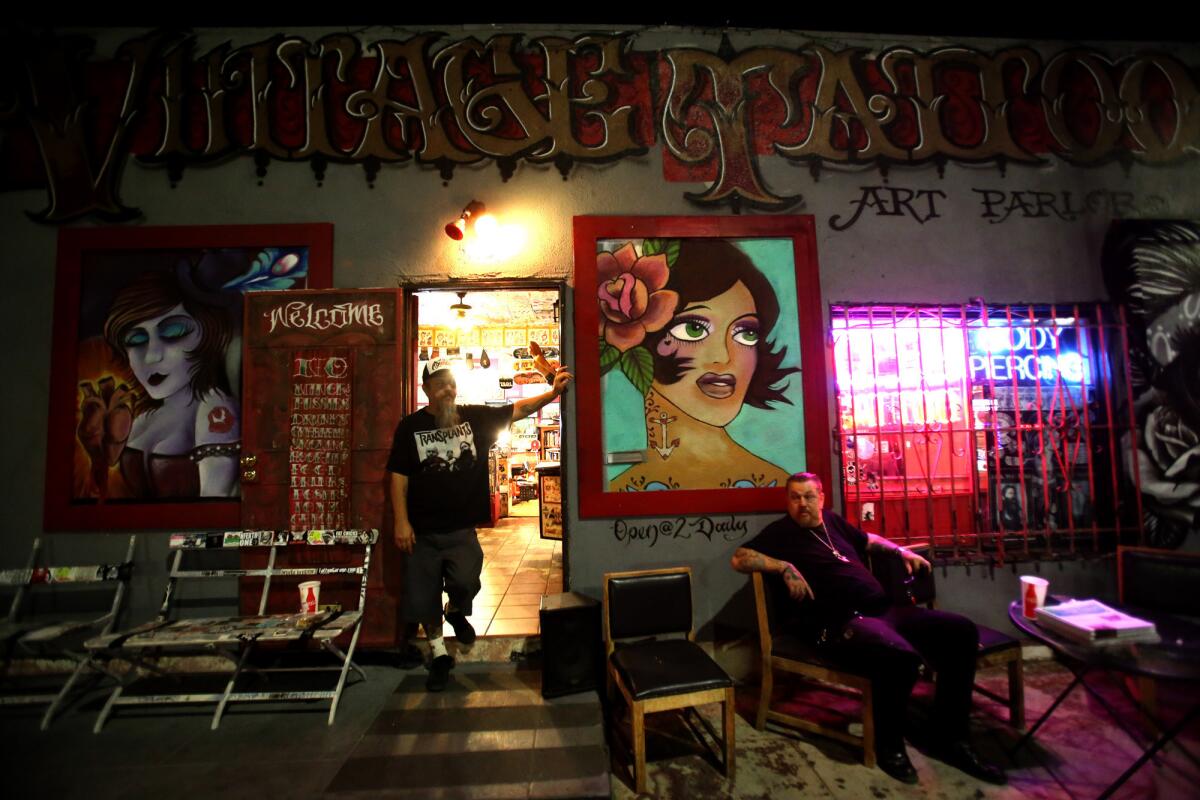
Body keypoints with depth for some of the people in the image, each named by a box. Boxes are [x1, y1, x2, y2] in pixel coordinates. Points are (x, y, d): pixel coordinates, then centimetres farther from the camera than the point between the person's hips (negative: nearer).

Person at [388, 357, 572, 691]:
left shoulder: (474, 417, 1)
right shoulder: (410, 426, -1)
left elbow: (518, 409, -3)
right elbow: (399, 477, -2)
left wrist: (552, 393, -16)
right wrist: (401, 521, -7)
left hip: (461, 528, 0)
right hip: (422, 531, 1)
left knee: (465, 581, -18)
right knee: (423, 598, 9)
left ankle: (456, 612, 21)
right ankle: (439, 655, 35)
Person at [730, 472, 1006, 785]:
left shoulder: (833, 521, 19)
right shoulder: (782, 531, -2)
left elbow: (869, 540, 38)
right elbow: (739, 558, -13)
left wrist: (901, 551, 22)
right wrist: (786, 567, -21)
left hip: (884, 609, 9)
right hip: (842, 623, -8)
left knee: (961, 631, -1)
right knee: (900, 657, -36)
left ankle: (950, 739, 10)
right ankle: (889, 743, -5)